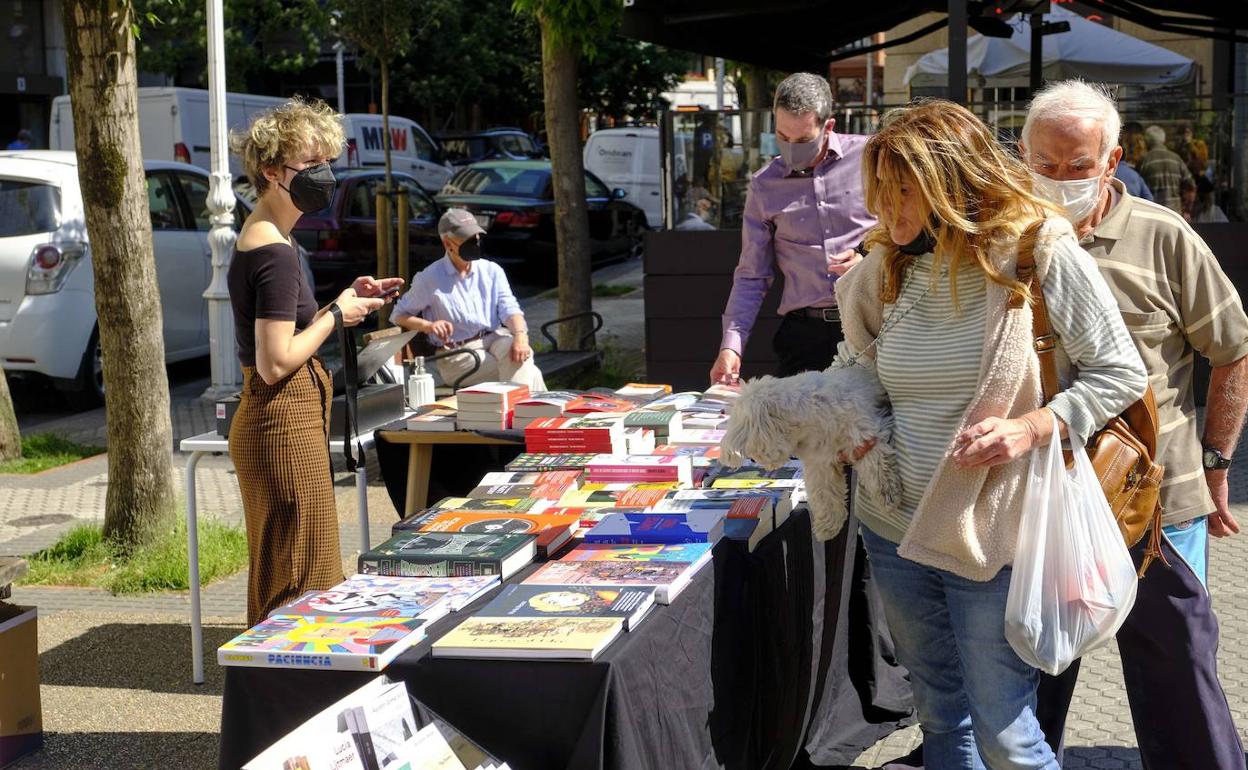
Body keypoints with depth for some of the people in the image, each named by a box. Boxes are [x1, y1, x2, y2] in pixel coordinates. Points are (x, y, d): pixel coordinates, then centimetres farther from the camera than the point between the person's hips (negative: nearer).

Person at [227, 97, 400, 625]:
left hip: (265, 423, 10)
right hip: (285, 426, -10)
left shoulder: (258, 237, 12)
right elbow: (276, 362, -23)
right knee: (301, 582, -4)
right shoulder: (276, 254, -19)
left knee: (277, 580, 18)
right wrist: (337, 313, -12)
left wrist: (347, 301, 10)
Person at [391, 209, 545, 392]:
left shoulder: (492, 271, 13)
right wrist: (428, 326, -13)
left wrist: (520, 336, -20)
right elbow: (399, 315, 7)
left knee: (516, 351, -34)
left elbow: (509, 309, 2)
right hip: (456, 354, -4)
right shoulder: (430, 279, 1)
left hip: (494, 338, 4)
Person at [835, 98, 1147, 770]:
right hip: (894, 531, 5)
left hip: (990, 538, -5)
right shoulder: (887, 268, 3)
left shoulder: (1039, 252, -12)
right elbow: (857, 359, 22)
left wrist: (1031, 427, -22)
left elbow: (1120, 373, -8)